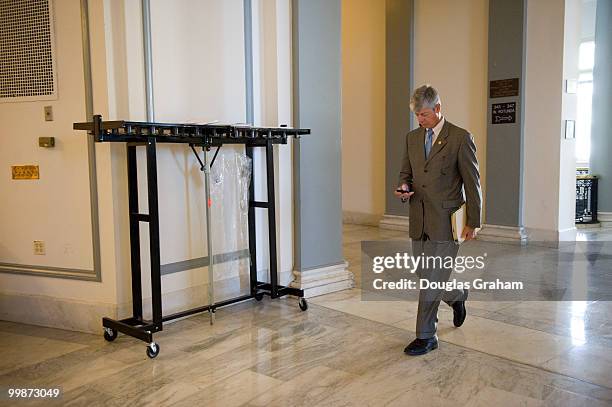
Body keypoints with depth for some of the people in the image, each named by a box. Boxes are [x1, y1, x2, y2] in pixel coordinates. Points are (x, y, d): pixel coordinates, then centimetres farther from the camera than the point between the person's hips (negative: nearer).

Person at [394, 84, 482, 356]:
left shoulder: (461, 138, -7)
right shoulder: (412, 137, 11)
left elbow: (472, 183, -6)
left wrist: (473, 222, -7)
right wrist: (404, 187, -5)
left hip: (445, 220, -6)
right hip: (419, 220, 6)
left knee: (431, 280, -4)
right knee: (426, 277, 14)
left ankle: (426, 336, 17)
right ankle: (458, 296, 41)